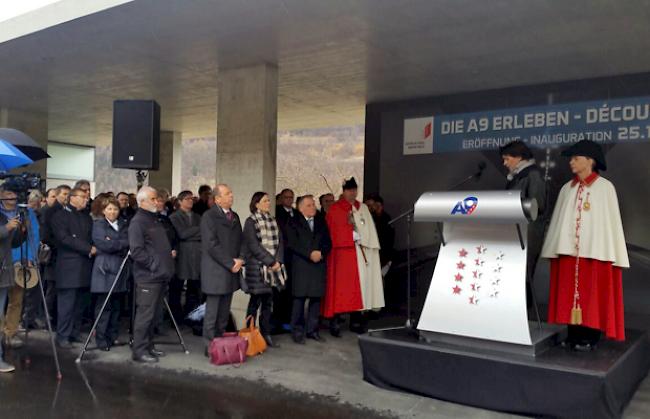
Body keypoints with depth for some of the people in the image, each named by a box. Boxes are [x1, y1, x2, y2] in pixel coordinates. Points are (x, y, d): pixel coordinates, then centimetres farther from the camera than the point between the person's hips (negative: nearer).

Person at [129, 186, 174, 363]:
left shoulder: (155, 219, 17)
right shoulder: (137, 221, -10)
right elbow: (136, 251, -19)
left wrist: (169, 254, 9)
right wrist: (154, 264, -16)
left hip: (159, 275, 9)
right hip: (147, 277, -9)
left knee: (152, 313, 15)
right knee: (145, 314, -4)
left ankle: (148, 346, 24)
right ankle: (139, 350, 4)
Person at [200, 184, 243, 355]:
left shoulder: (235, 216, 15)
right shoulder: (209, 216, -6)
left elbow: (240, 241, 17)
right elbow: (211, 244, -14)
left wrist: (239, 260, -1)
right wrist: (230, 263, -13)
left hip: (231, 271, 6)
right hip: (215, 272, -6)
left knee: (224, 312, 9)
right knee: (212, 312, 0)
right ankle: (210, 346, 8)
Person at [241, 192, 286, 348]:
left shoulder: (272, 220, 14)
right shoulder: (250, 222, -3)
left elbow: (279, 242, 10)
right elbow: (254, 246, -11)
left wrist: (278, 261, -6)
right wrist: (271, 261, -13)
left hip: (273, 267, 5)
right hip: (257, 267, -5)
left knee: (268, 301, 7)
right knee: (255, 301, -1)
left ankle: (266, 334, 14)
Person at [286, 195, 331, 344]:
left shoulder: (321, 222, 17)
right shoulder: (294, 223, 4)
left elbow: (328, 242, 12)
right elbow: (293, 244, -6)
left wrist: (321, 253, -7)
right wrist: (310, 254, -14)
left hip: (319, 265, 4)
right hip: (301, 266, -4)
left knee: (316, 298, 3)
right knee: (300, 298, -4)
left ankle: (312, 330, 12)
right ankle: (297, 331, 3)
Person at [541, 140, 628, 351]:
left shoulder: (605, 187, -1)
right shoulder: (567, 189, 11)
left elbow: (611, 221, -4)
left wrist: (611, 255, -8)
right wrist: (556, 248, 8)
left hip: (594, 250, -4)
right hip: (568, 249, 5)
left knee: (592, 295, 1)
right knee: (570, 294, 6)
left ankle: (590, 337, 7)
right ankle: (574, 335, 14)